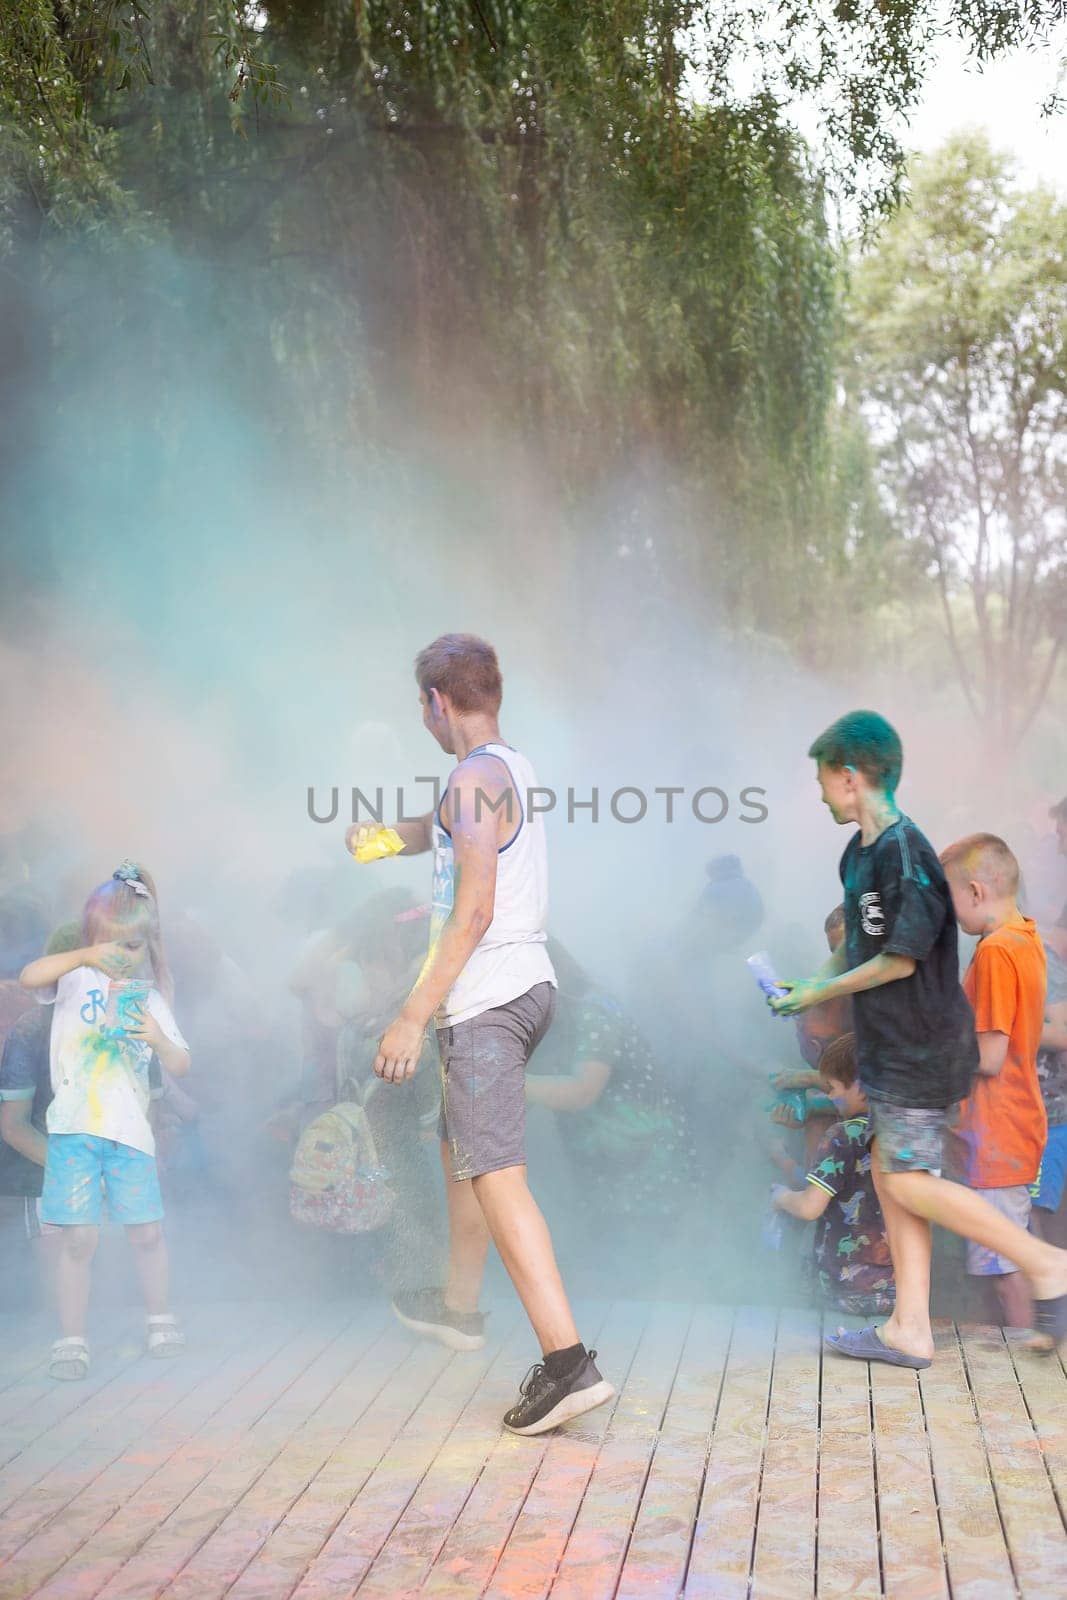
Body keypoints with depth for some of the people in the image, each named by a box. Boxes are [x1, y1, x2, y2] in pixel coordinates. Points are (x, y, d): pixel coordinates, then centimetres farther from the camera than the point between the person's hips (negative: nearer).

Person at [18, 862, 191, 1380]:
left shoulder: (148, 998, 10)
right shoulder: (77, 980, 2)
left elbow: (180, 1067, 8)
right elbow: (30, 977, -20)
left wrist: (159, 1040, -12)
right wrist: (85, 956, -29)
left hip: (129, 1131, 3)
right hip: (74, 1129, -3)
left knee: (146, 1232, 8)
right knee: (79, 1238, -4)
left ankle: (160, 1320, 28)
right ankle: (72, 1341, 7)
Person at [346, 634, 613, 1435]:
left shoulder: (475, 778, -14)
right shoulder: (511, 769, 14)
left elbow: (475, 910, -21)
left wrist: (414, 1017, -20)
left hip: (485, 999, -10)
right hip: (525, 985, 10)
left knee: (497, 1176, -14)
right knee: (460, 1148, 26)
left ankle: (569, 1361, -19)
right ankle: (459, 1302, 43)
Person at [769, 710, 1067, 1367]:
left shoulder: (905, 852, -19)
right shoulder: (859, 853, 10)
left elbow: (900, 959, -19)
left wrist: (818, 994, -11)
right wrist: (809, 983, 7)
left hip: (923, 1046, -9)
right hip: (891, 1044, 9)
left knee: (909, 1180, -8)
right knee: (891, 1170, 9)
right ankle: (911, 1330, 14)